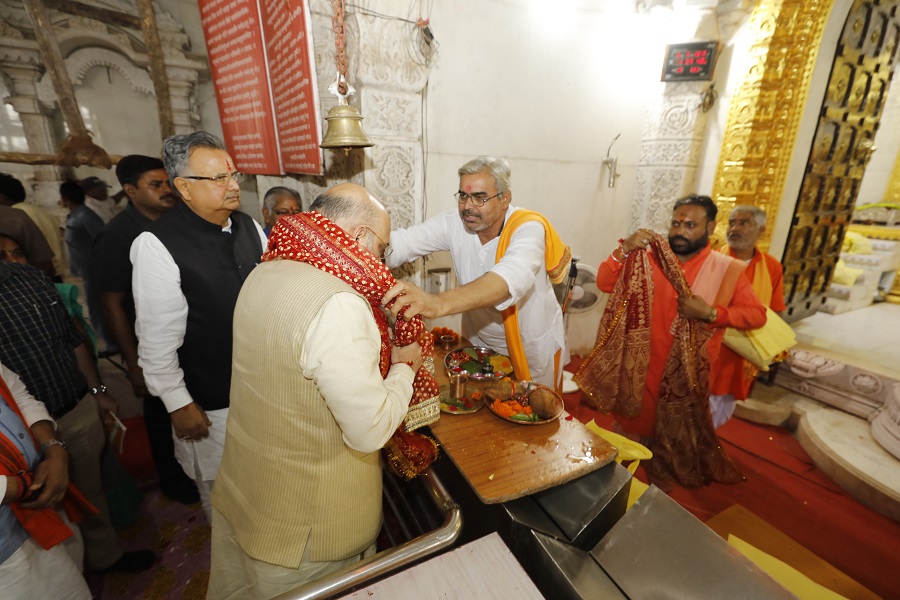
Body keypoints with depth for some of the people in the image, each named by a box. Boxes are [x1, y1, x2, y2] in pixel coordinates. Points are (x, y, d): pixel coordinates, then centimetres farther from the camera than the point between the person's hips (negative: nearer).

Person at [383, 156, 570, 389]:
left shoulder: (528, 227, -29)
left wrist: (438, 303, -67)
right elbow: (403, 241, -25)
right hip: (479, 341, 3)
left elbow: (512, 277, -50)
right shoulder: (454, 222, -16)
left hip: (533, 347, -3)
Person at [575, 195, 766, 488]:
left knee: (679, 428, 21)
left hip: (688, 371, 0)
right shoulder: (650, 258, -6)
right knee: (638, 420, 18)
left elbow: (757, 314, -4)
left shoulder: (729, 270, -6)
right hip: (642, 365, 0)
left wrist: (711, 313, -21)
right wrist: (625, 250, -26)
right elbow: (604, 283, -10)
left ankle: (662, 475, 48)